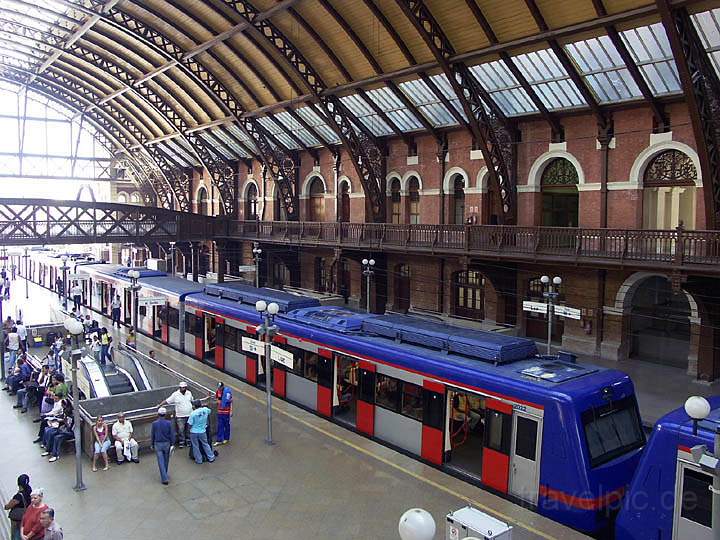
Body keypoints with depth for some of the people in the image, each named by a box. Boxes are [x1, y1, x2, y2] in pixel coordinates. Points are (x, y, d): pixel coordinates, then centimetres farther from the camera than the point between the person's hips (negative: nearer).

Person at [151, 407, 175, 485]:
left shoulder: (154, 423, -9)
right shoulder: (169, 423, -10)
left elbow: (152, 435, 0)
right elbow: (172, 435, -5)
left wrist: (152, 444, 12)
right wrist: (172, 444, 5)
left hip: (158, 444, -1)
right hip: (167, 444, 1)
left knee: (161, 462, 0)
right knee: (166, 460, 17)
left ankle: (164, 478, -5)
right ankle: (165, 475, 33)